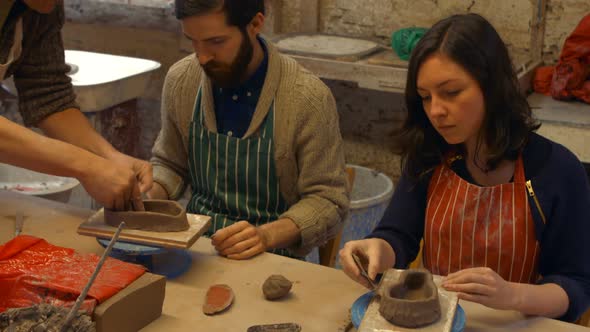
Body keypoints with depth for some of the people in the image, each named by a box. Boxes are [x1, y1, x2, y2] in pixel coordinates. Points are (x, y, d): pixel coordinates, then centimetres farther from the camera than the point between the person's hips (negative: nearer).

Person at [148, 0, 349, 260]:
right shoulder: (180, 80, -2)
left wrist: (267, 235, -26)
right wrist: (149, 196, -8)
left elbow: (327, 201, -10)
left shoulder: (308, 98, -16)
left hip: (271, 255, -3)